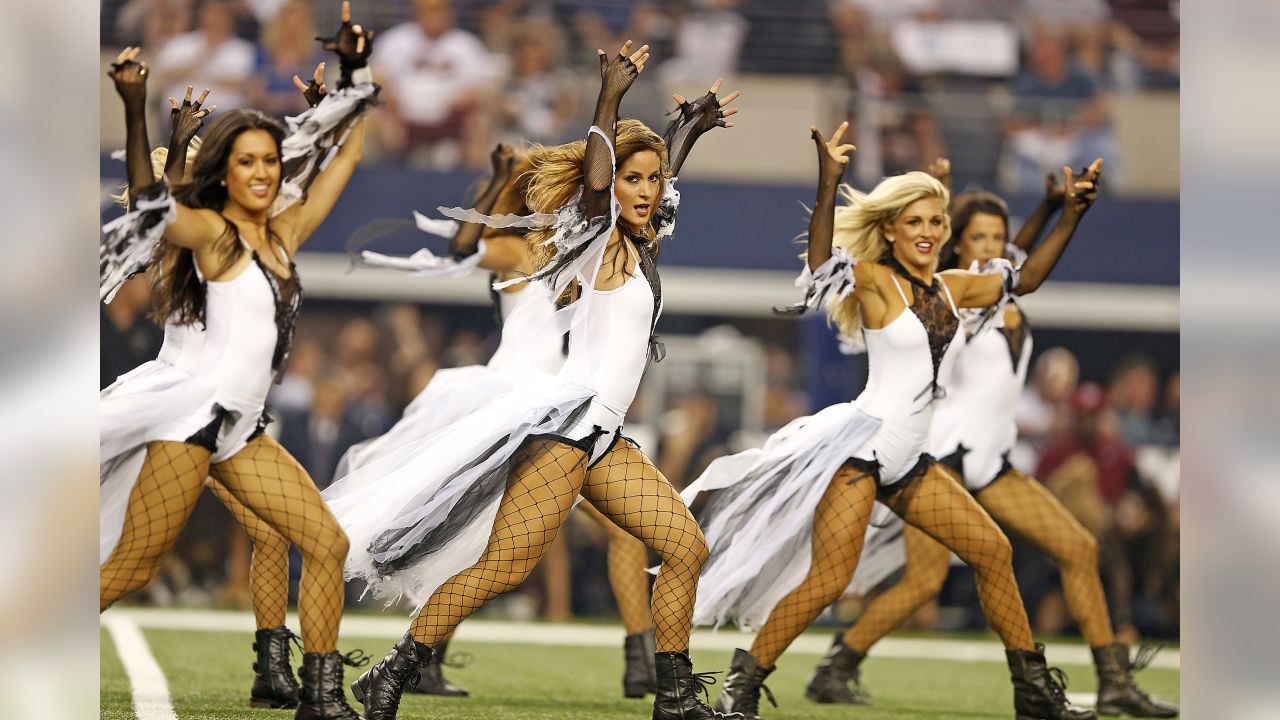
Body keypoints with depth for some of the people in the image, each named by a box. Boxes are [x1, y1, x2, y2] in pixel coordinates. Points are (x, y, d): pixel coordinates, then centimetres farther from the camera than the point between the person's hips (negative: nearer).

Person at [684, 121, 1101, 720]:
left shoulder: (953, 289, 13)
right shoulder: (876, 282, -7)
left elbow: (1024, 279, 23)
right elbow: (823, 267, -28)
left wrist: (1072, 215, 15)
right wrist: (828, 187, -40)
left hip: (908, 462, 8)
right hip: (861, 444, -8)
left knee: (992, 550, 8)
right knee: (829, 579, -18)